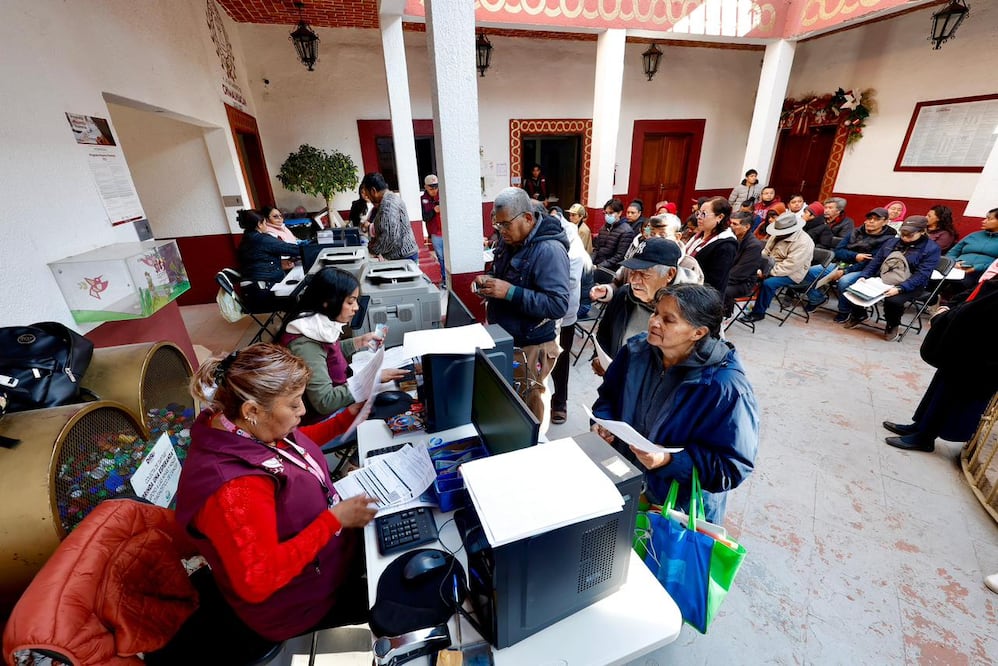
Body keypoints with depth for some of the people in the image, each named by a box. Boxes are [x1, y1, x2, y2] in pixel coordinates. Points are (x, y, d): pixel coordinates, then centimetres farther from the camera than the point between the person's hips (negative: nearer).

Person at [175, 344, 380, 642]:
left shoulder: (247, 428, -14)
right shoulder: (231, 487, -40)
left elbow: (293, 445, 8)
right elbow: (257, 581, -34)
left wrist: (346, 419, 0)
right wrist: (335, 518, -32)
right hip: (300, 602, -7)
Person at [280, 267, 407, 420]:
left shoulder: (320, 324, -5)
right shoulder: (305, 345, -29)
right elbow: (324, 402, -31)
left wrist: (359, 342, 3)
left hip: (337, 394, 8)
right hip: (324, 418, -8)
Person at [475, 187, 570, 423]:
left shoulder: (549, 250, -23)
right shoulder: (509, 240, 4)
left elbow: (558, 305, -28)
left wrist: (510, 292, -32)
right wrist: (487, 281, -4)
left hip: (530, 345, -8)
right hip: (502, 337, 8)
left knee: (526, 402, 11)